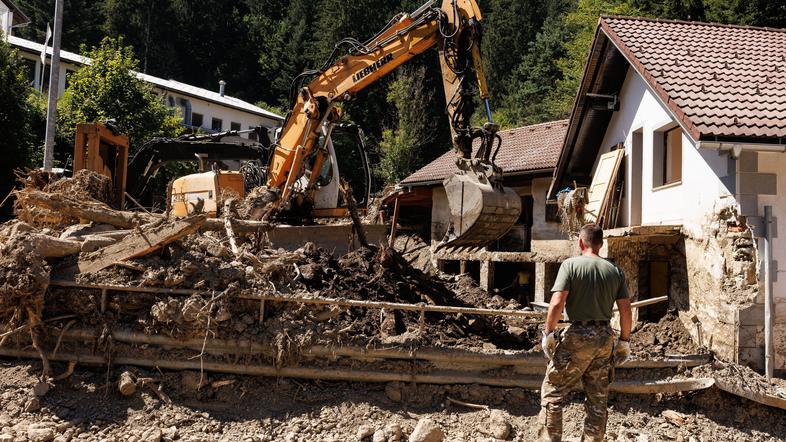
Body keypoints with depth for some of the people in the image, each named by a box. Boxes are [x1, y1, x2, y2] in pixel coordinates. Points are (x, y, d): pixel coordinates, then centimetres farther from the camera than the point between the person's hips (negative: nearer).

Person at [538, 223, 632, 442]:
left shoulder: (570, 264, -7)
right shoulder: (615, 271, 6)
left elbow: (557, 303, -16)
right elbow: (625, 310, 4)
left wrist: (548, 332, -7)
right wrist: (625, 340, 13)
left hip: (577, 336, -5)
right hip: (605, 338, 5)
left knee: (552, 392, 7)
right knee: (598, 399, 13)